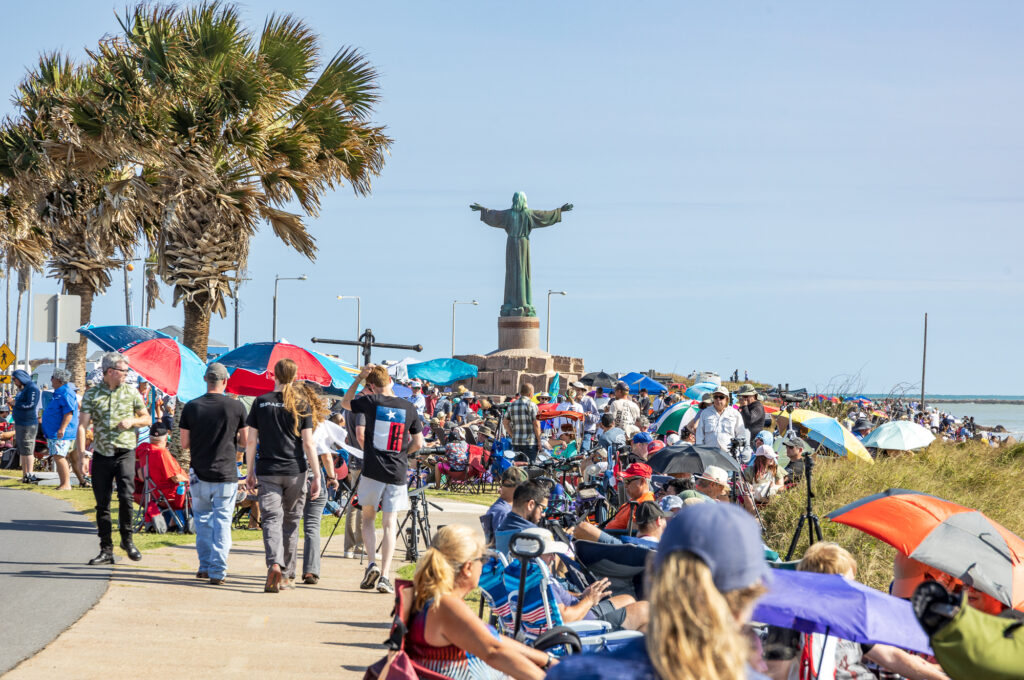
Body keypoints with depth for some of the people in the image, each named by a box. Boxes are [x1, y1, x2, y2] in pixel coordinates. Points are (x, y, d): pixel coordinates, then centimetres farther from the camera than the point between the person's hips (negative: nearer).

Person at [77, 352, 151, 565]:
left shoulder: (131, 392, 6)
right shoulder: (92, 393, 2)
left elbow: (147, 419, 14)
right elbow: (83, 424, -3)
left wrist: (132, 421, -7)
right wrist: (81, 451, -15)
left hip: (125, 453, -1)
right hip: (101, 454, 1)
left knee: (125, 495, -18)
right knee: (102, 503, 3)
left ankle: (127, 539, 3)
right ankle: (106, 550, 12)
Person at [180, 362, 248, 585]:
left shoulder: (191, 407, -3)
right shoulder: (237, 407, -6)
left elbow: (184, 444, 1)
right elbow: (245, 441, 1)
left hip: (200, 474, 1)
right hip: (226, 474, -1)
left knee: (203, 519, 17)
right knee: (222, 521, 3)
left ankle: (205, 566, 19)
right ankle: (218, 570, -1)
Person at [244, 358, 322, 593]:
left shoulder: (261, 402, 3)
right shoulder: (301, 406, 0)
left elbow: (250, 440, 3)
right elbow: (308, 443, -4)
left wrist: (250, 472, 12)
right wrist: (317, 476, 0)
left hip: (267, 470, 0)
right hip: (295, 471, 0)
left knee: (272, 520, -6)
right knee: (291, 522, 13)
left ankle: (274, 565, -30)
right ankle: (287, 574, 20)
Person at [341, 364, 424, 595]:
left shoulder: (371, 402, -5)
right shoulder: (408, 407, 2)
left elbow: (345, 403, 16)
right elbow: (418, 443, 6)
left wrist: (359, 377, 12)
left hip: (373, 470, -1)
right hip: (397, 472, 2)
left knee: (368, 518, 15)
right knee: (390, 524, 4)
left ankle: (371, 562, -6)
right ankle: (385, 576, -5)